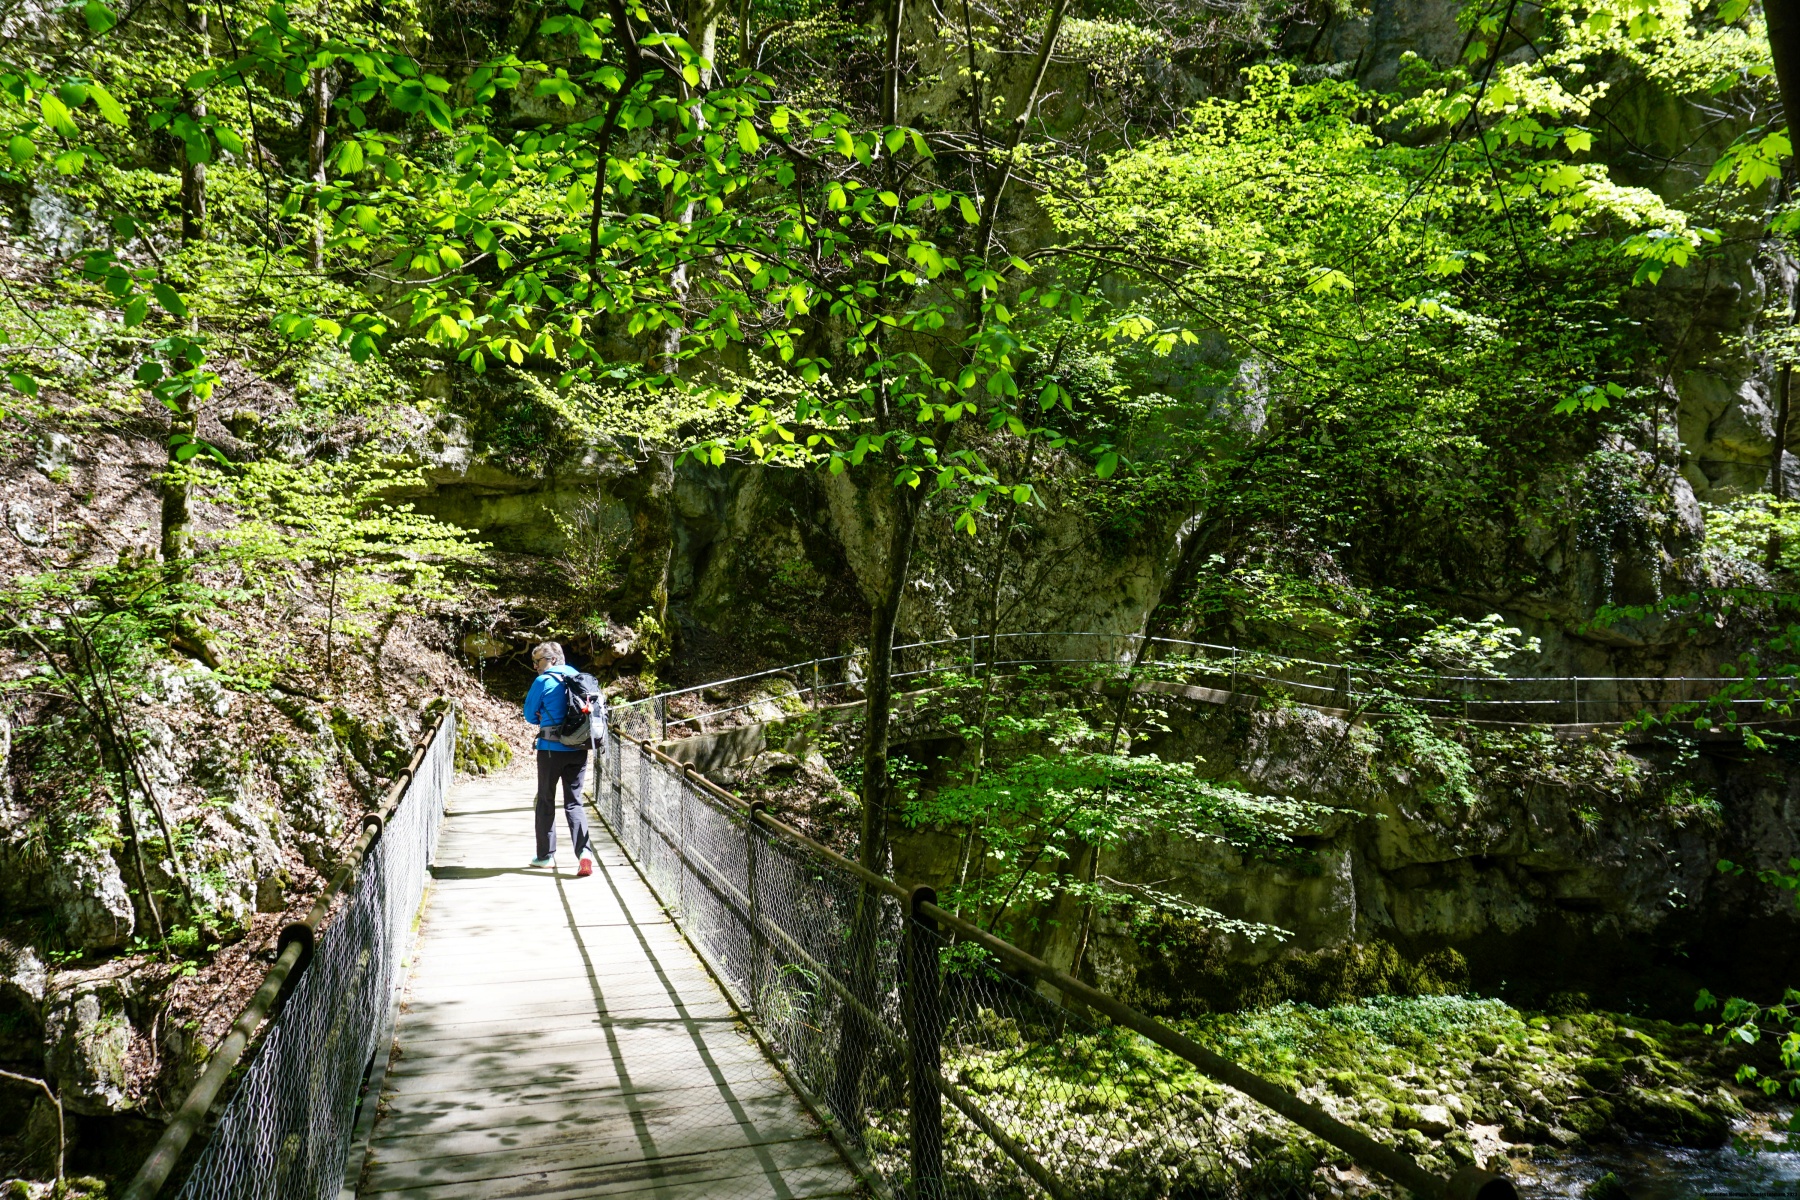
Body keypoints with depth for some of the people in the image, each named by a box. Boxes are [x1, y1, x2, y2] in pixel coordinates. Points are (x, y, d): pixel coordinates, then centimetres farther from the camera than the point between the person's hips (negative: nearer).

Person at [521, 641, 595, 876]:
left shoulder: (543, 682, -9)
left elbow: (529, 715, -1)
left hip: (551, 749, -4)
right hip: (579, 750, 4)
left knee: (546, 801, 11)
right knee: (574, 802, 7)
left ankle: (546, 855, 18)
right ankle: (584, 851, -13)